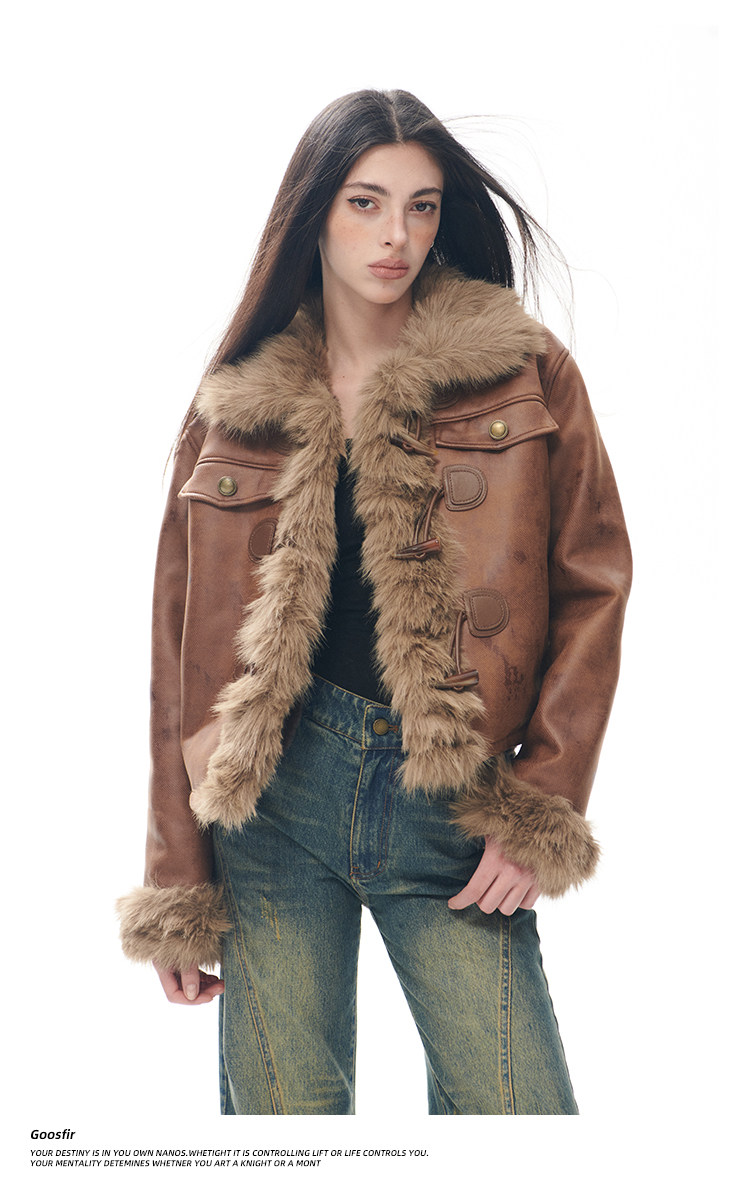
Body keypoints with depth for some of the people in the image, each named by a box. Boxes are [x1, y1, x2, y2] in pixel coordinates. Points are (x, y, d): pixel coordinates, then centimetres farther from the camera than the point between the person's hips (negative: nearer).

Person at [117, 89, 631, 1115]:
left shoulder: (525, 374, 3)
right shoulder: (235, 404, 6)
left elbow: (591, 587, 3)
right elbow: (184, 649, 8)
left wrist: (540, 812, -5)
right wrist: (179, 892, 6)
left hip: (449, 804, 0)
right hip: (274, 795, 1)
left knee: (519, 1108, -5)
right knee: (280, 1109, 3)